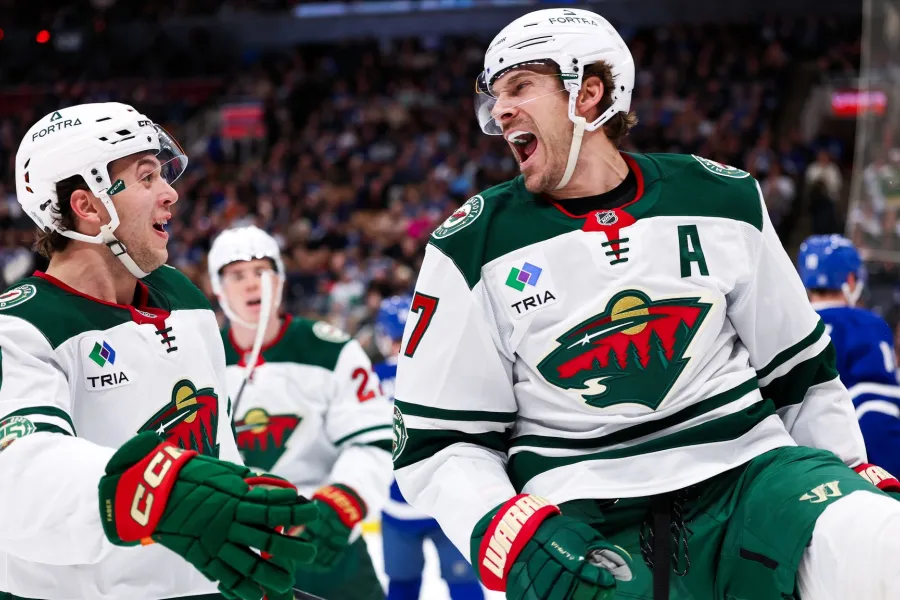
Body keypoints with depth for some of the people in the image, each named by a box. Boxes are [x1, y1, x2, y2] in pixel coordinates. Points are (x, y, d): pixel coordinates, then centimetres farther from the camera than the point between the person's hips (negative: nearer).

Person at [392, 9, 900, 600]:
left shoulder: (724, 198, 9)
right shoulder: (473, 248, 4)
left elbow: (799, 369, 19)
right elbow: (434, 440, 4)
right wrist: (512, 535, -13)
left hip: (746, 472, 1)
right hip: (582, 521, -1)